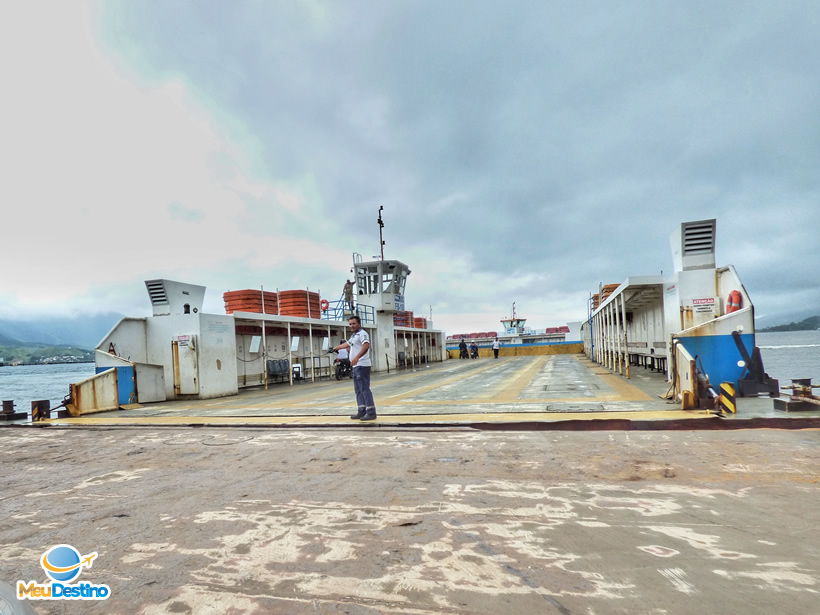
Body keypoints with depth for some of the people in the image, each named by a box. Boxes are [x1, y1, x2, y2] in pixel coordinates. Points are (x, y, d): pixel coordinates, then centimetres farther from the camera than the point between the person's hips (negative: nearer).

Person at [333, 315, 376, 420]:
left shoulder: (362, 333, -10)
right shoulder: (354, 335, 20)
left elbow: (366, 346, -28)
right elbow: (347, 344, 39)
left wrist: (357, 358, -39)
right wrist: (335, 348, 53)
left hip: (362, 366, -10)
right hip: (356, 366, 10)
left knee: (364, 388, -11)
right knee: (358, 389, 12)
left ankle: (371, 412, -9)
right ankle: (362, 411, 18)